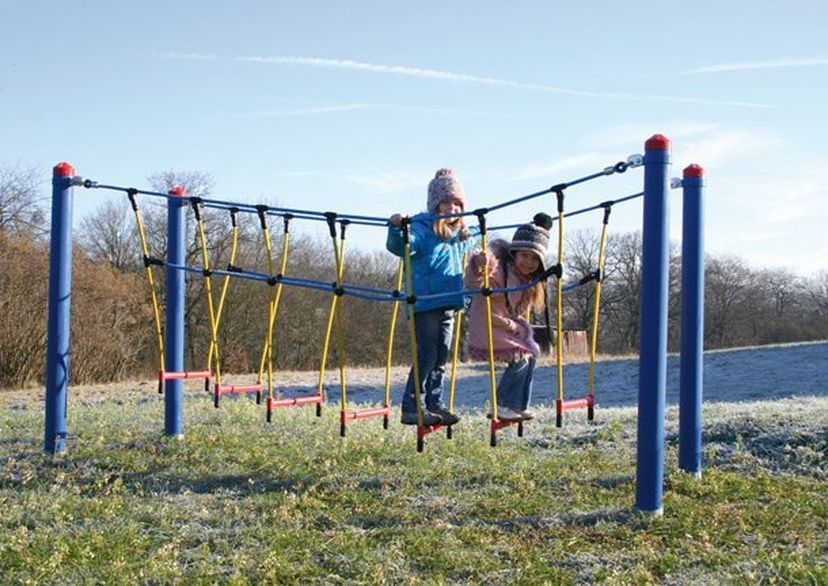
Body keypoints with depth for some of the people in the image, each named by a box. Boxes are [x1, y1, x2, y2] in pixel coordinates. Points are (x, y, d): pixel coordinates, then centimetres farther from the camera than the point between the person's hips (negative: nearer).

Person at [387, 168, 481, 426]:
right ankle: (412, 407, -4)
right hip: (425, 304, -8)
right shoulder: (422, 228, -9)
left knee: (441, 358, 11)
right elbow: (400, 247, -29)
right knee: (426, 356, -8)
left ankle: (435, 404, 18)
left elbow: (475, 237, 42)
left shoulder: (461, 235, 15)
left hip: (449, 305, 8)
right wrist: (396, 230, -44)